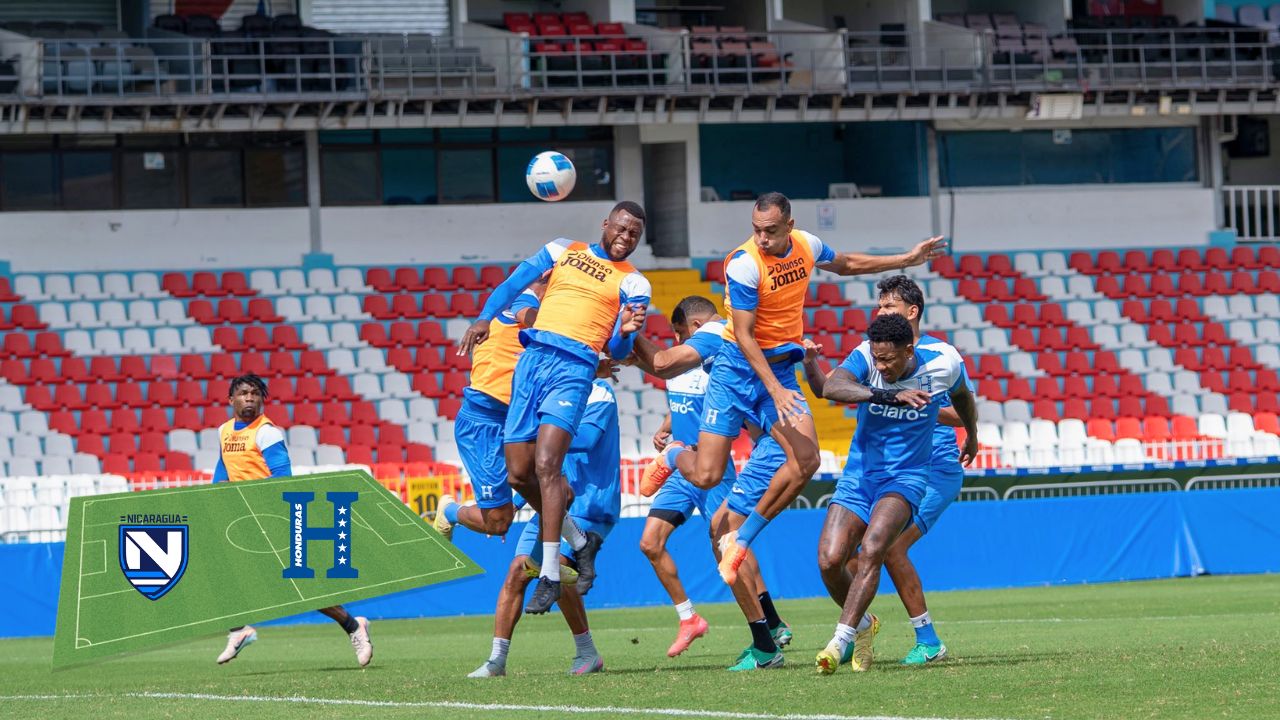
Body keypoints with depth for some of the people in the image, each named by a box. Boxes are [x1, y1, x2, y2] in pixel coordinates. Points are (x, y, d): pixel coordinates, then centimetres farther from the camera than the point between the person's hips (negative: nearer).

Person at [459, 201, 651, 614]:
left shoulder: (632, 284, 9)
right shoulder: (562, 251, 19)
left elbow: (618, 351, 3)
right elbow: (515, 283, 10)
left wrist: (625, 333, -20)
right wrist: (486, 317, -7)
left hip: (574, 368, -4)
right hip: (532, 360, 4)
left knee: (546, 466, -20)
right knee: (520, 475, 3)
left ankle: (550, 577, -18)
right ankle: (580, 543, 25)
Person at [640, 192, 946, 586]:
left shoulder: (806, 245, -2)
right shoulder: (744, 264, -22)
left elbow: (846, 264, 21)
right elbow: (744, 336, -21)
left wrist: (907, 260, 21)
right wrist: (775, 390, -27)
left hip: (781, 369, 5)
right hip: (739, 367, -5)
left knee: (805, 462, -13)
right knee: (706, 475, -10)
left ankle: (741, 540, 4)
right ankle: (673, 455, 29)